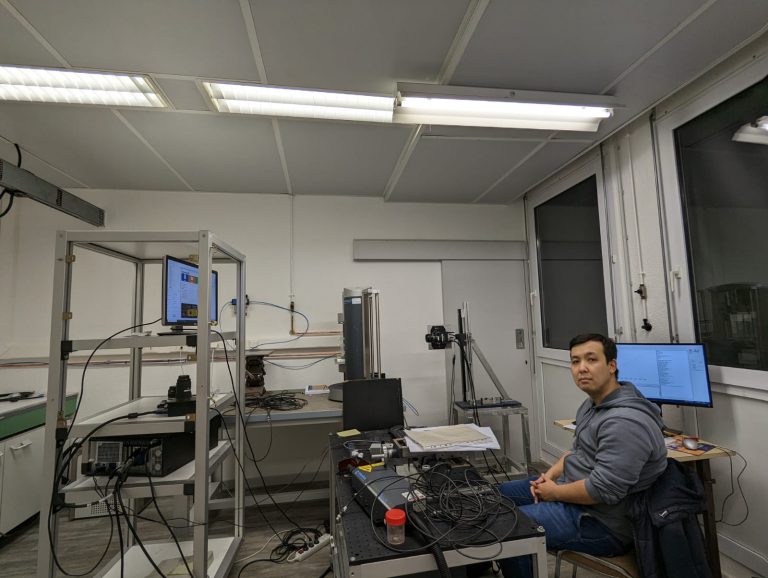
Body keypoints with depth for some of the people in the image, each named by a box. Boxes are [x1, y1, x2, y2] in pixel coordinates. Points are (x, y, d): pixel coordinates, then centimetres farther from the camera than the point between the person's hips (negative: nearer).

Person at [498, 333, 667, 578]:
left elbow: (603, 490, -30)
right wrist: (551, 474, 0)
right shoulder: (592, 404, 6)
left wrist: (555, 493, -15)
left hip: (601, 522, -10)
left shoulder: (625, 421, -28)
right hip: (577, 492, 10)